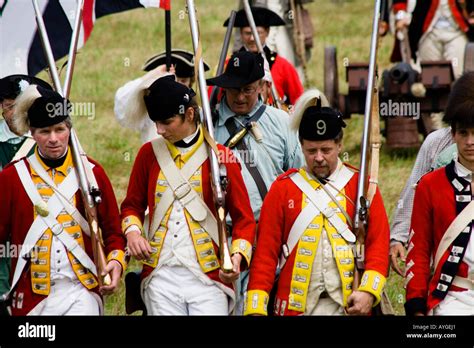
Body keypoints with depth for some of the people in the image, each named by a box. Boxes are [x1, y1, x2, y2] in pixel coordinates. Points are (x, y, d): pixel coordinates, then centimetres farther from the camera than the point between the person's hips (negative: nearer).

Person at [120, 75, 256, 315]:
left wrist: (237, 256, -14)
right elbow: (132, 205, 20)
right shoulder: (149, 154, 9)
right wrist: (132, 232, -2)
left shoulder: (220, 157, 1)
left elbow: (244, 218, 3)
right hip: (161, 275, 2)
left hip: (208, 277, -2)